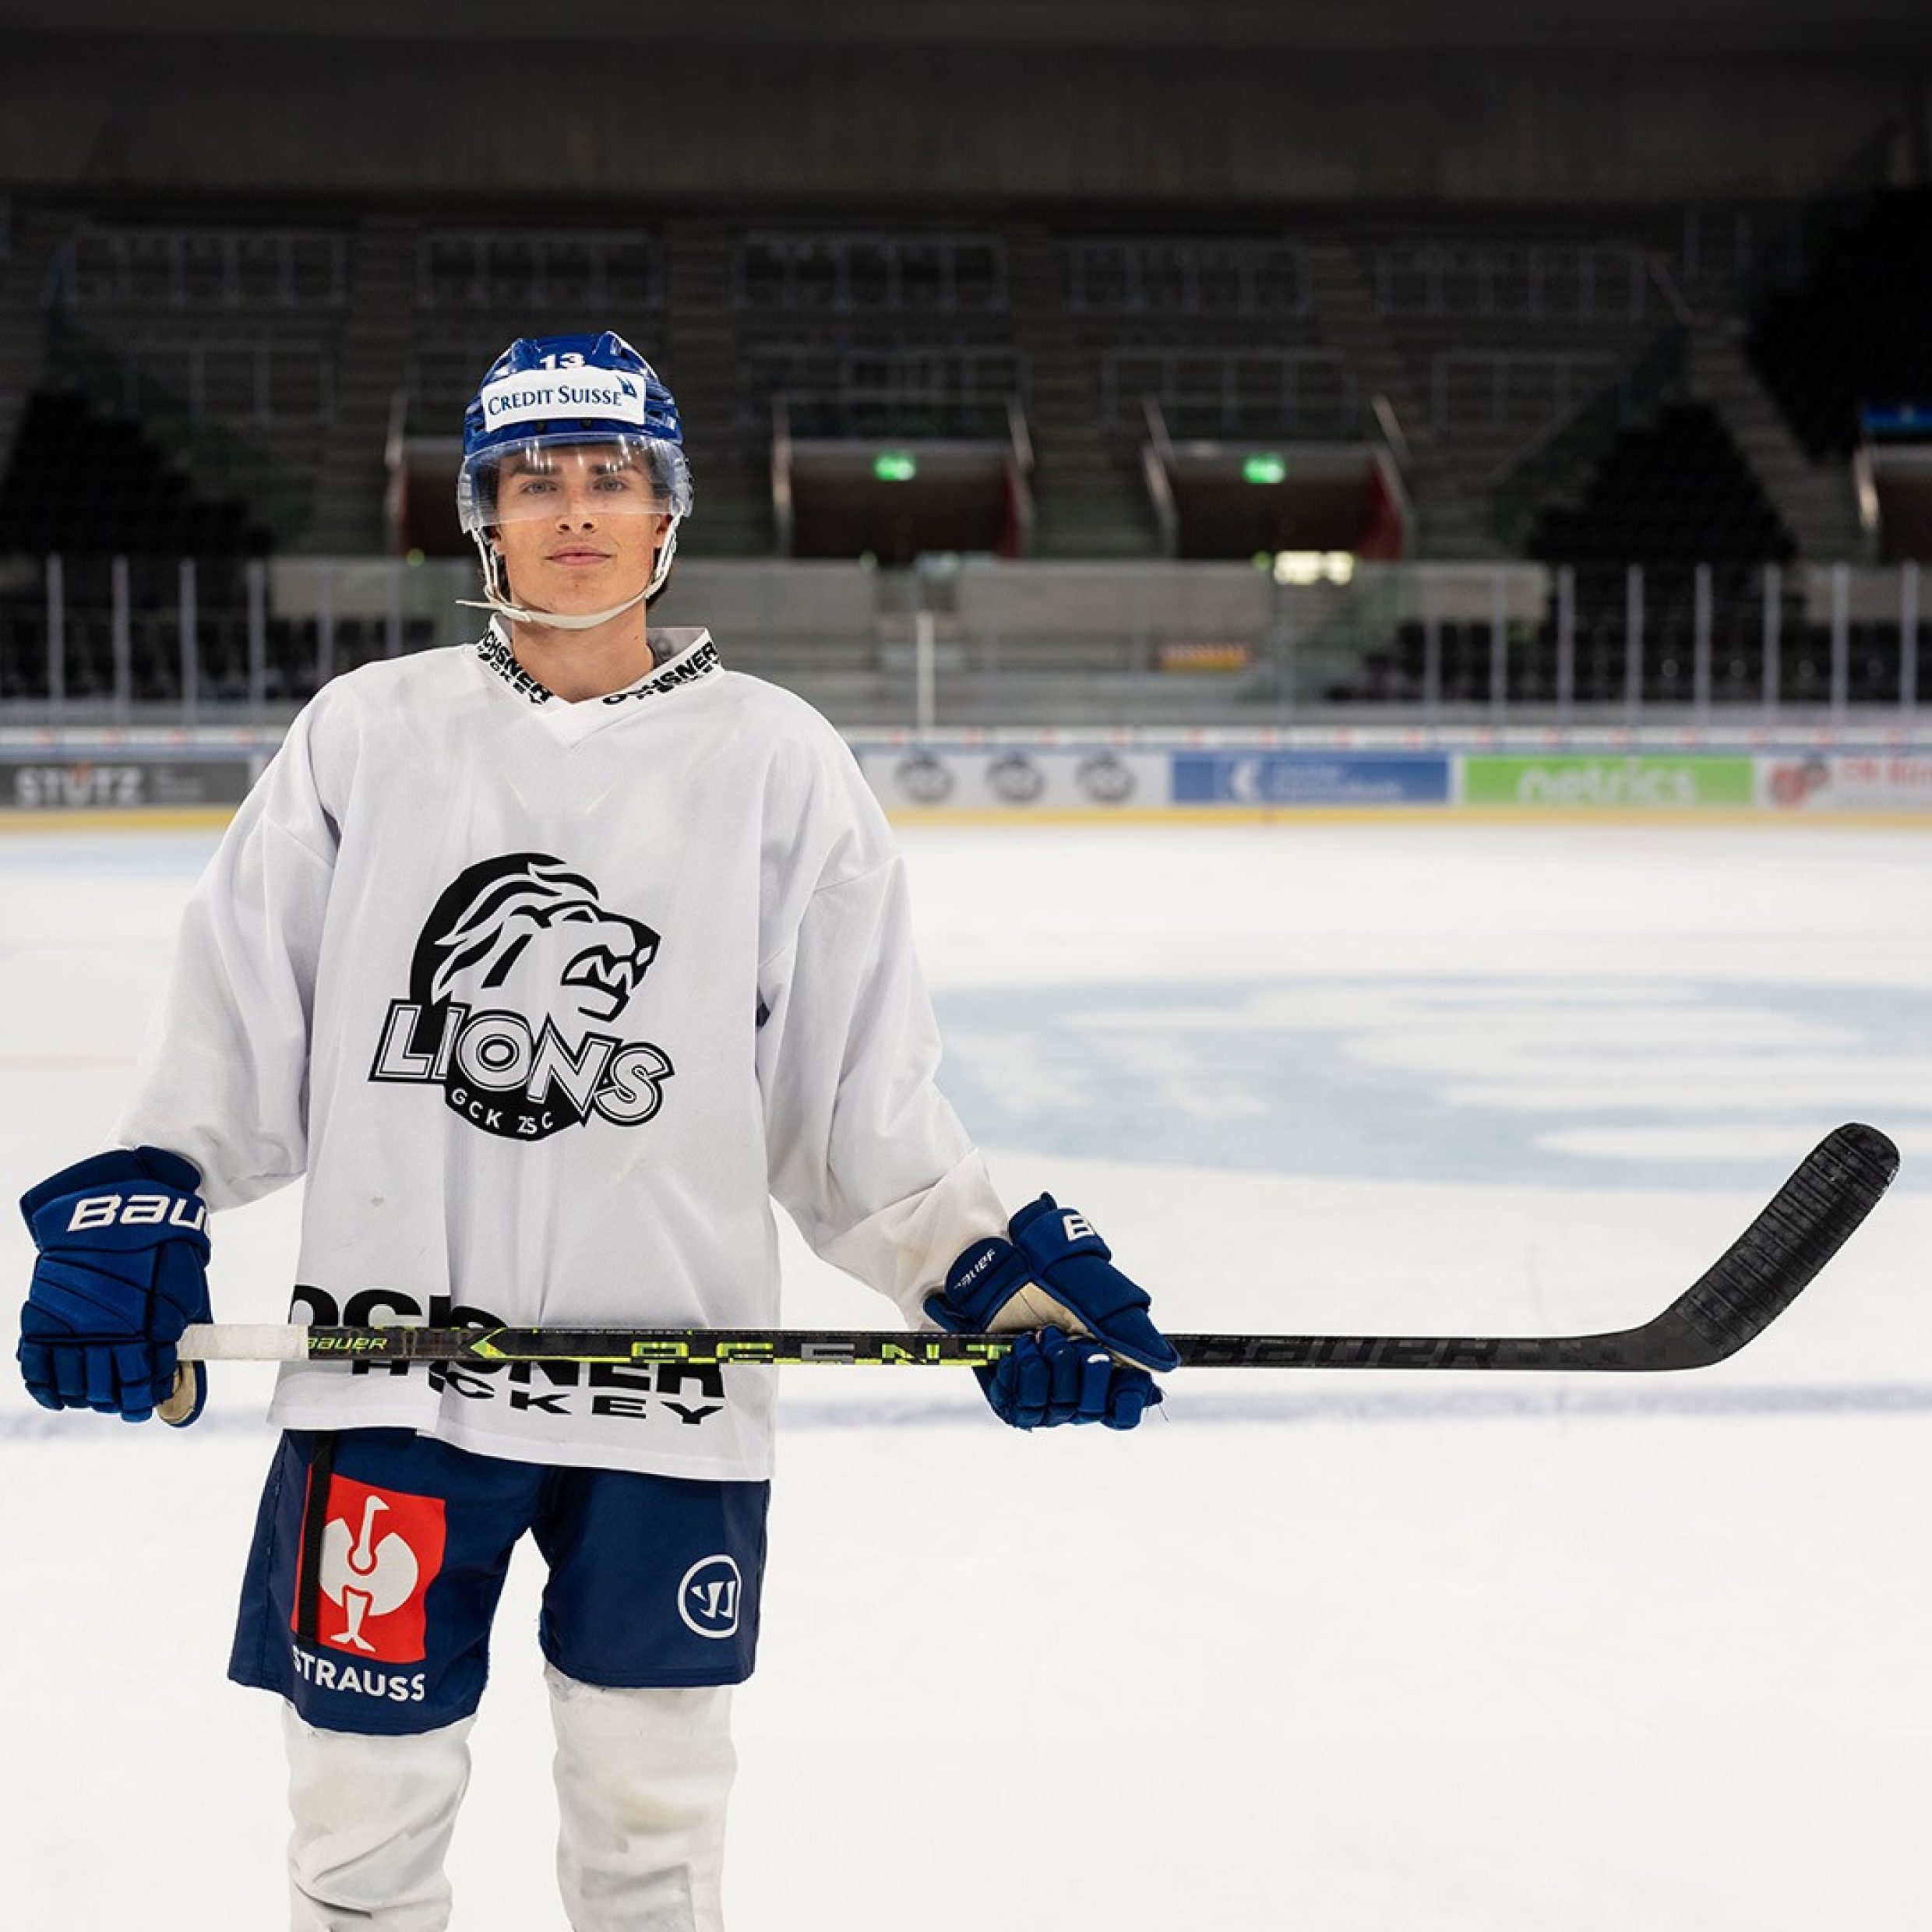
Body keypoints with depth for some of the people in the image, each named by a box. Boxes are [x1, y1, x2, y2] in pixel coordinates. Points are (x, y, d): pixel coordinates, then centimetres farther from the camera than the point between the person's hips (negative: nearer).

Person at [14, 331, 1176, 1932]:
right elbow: (234, 1020, 6)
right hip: (388, 1374, 1)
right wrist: (133, 1208, -7)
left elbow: (859, 1088, 3)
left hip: (671, 1384, 0)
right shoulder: (365, 734, 4)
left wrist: (998, 1273, -6)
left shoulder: (775, 758, 2)